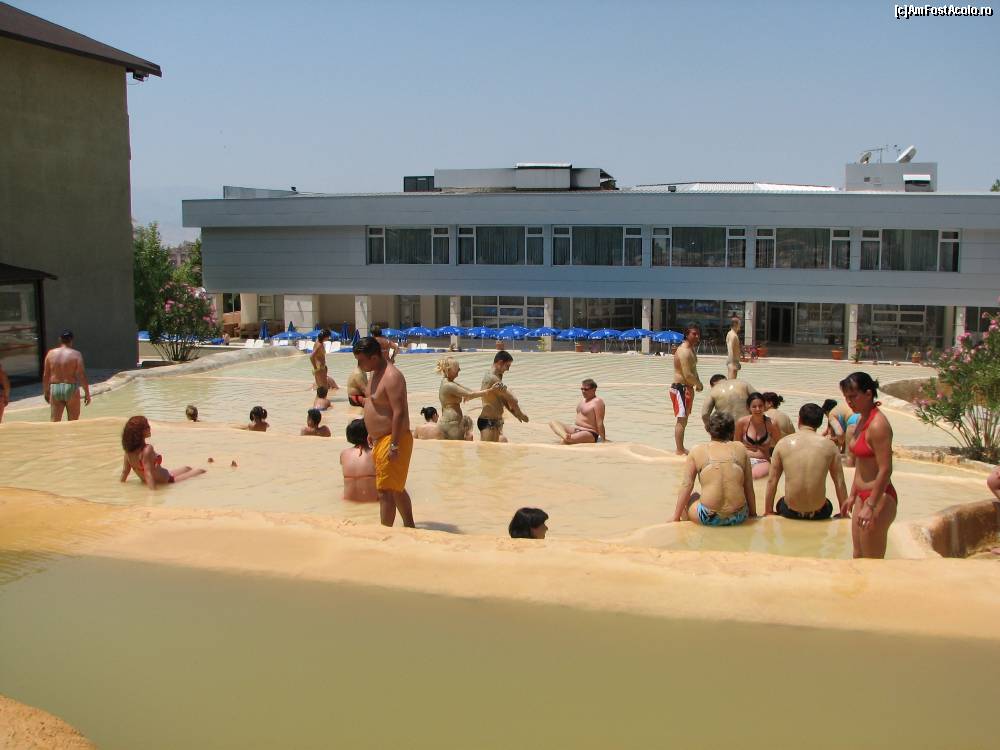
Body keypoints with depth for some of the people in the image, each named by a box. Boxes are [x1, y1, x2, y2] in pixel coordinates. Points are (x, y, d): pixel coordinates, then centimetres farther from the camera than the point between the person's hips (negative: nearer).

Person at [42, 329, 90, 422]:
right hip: (71, 389, -3)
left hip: (55, 389, 3)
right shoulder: (76, 354, -8)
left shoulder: (51, 354, 2)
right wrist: (87, 393, -5)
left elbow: (46, 375, 6)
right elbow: (82, 375, -11)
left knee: (55, 422, 7)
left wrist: (46, 391, 17)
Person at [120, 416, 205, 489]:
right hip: (166, 482, -9)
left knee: (187, 468, 31)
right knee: (199, 471, 7)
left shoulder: (129, 449, -7)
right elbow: (148, 473, -36)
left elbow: (125, 471, 0)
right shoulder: (147, 449, -31)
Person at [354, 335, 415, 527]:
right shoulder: (376, 374, 11)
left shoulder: (391, 377, -21)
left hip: (392, 440, -11)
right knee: (397, 489, 20)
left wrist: (394, 445, -27)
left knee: (386, 491, -9)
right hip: (380, 439, 11)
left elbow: (399, 412, -25)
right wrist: (372, 433, 23)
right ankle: (410, 526, 33)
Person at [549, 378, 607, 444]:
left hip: (589, 434, -10)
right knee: (553, 423, -6)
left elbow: (600, 423, -18)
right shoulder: (583, 400, 16)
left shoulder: (597, 401, -13)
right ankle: (565, 436, -36)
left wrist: (603, 441, -19)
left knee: (566, 441, -37)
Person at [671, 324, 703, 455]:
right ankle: (679, 451, -5)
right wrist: (699, 384, -9)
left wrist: (697, 383, 6)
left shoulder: (691, 349, 14)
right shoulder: (684, 351, -20)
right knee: (681, 420, -9)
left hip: (688, 388, 11)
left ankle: (681, 448, 26)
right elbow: (687, 375, -25)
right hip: (680, 389, -11)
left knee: (684, 420, 17)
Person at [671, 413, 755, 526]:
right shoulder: (740, 449, 10)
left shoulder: (697, 451, 6)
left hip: (708, 518, -1)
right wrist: (753, 514, 24)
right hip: (739, 516, 1)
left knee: (692, 498, 31)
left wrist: (676, 517, 8)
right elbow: (749, 487, 12)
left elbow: (686, 485, 3)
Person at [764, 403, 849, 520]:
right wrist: (844, 513, 15)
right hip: (818, 512, 0)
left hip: (791, 511, 0)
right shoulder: (829, 445, -2)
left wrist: (768, 511, 14)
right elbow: (840, 483, 3)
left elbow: (771, 481, 2)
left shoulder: (783, 444, -2)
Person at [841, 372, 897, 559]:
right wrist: (853, 495, 20)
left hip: (878, 497, -10)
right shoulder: (862, 419, 9)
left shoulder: (877, 425, -20)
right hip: (863, 495, 10)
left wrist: (871, 506, -23)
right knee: (858, 557, 17)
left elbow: (885, 470, -23)